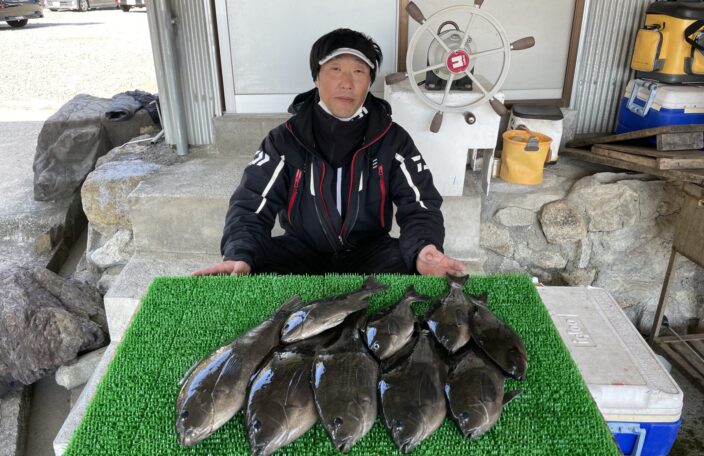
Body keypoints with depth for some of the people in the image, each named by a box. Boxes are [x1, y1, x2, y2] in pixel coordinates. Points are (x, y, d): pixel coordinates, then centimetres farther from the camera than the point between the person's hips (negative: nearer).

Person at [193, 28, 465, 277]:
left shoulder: (392, 140, -5)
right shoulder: (284, 140, -6)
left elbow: (419, 206, -11)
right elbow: (251, 206, -9)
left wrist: (424, 253, -35)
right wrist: (238, 256, -31)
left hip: (369, 251, 0)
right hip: (301, 250, 0)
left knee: (416, 271, -30)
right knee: (250, 275, -28)